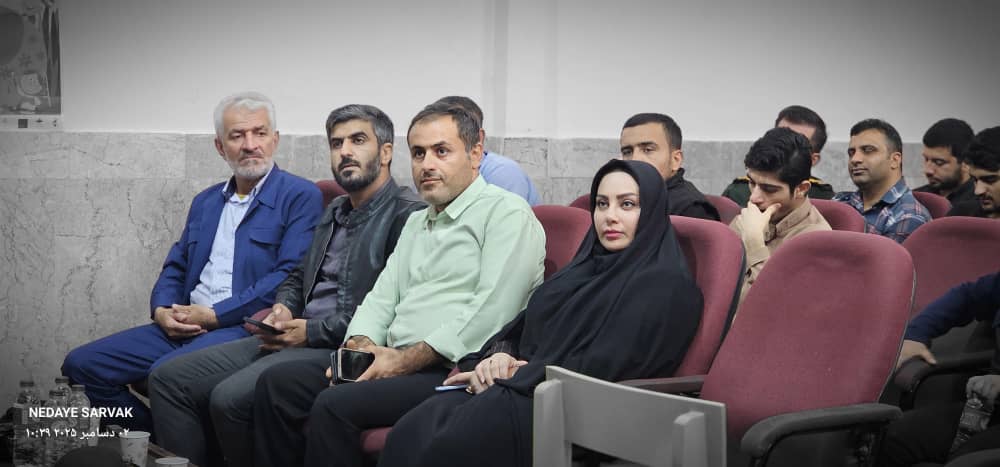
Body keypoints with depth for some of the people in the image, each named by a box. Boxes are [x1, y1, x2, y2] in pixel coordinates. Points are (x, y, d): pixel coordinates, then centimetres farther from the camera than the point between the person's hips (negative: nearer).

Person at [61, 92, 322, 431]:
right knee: (82, 363, -4)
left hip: (246, 327, -7)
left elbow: (290, 276, -13)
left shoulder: (301, 197, -2)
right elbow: (174, 268, 24)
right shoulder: (205, 202, 22)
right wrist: (162, 310, 0)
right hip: (182, 327, 8)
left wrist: (213, 315, -14)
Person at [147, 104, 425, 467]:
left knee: (230, 397, -28)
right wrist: (283, 308, 5)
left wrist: (312, 331, -15)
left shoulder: (410, 213, -8)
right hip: (296, 339, 9)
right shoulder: (336, 211, 21)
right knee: (169, 380, -3)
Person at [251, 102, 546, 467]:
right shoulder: (417, 223, 25)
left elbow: (491, 311, -16)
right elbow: (382, 296, 20)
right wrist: (360, 344, -2)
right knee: (277, 382, -5)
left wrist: (407, 359, -17)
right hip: (399, 365, 9)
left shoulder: (506, 212, -4)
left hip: (455, 371, -8)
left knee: (335, 406, -27)